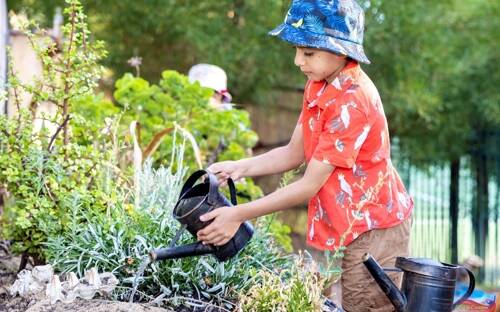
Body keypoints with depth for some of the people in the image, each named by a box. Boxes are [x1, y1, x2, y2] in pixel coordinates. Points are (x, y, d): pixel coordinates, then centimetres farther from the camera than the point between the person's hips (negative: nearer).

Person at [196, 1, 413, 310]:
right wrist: (240, 167, -8)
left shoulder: (352, 102, -26)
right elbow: (294, 153, 7)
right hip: (357, 223, 8)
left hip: (375, 227, -8)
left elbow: (310, 185, -24)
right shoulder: (318, 85, 2)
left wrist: (238, 215, -22)